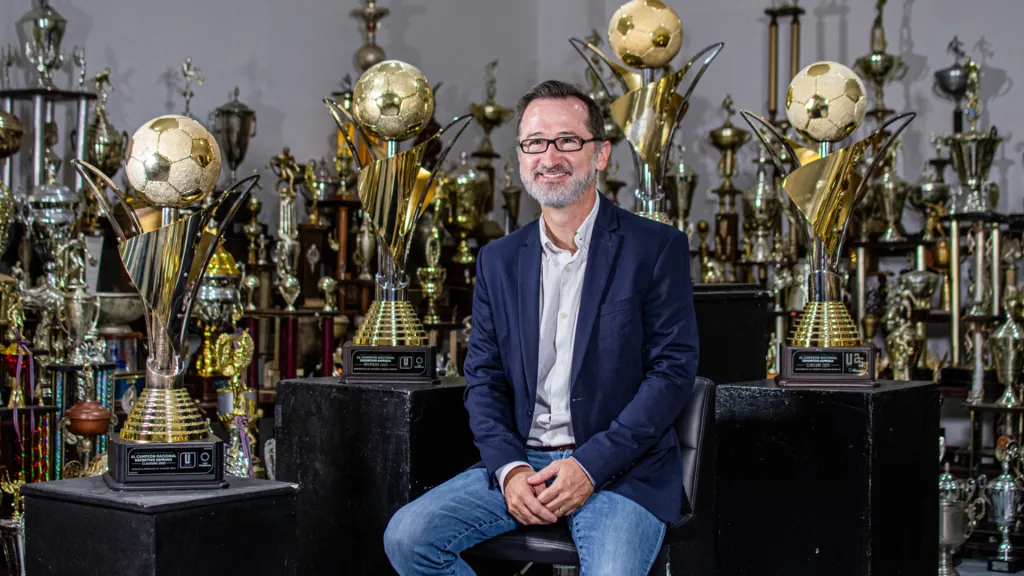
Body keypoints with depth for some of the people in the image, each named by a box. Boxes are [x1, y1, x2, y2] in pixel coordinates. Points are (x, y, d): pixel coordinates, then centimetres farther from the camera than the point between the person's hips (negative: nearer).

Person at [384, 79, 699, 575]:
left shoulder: (657, 248, -1)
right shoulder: (499, 260, 12)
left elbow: (674, 371, -6)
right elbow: (483, 379, 11)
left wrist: (590, 465, -14)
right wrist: (509, 468, -8)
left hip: (620, 467, -4)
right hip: (520, 461, 4)